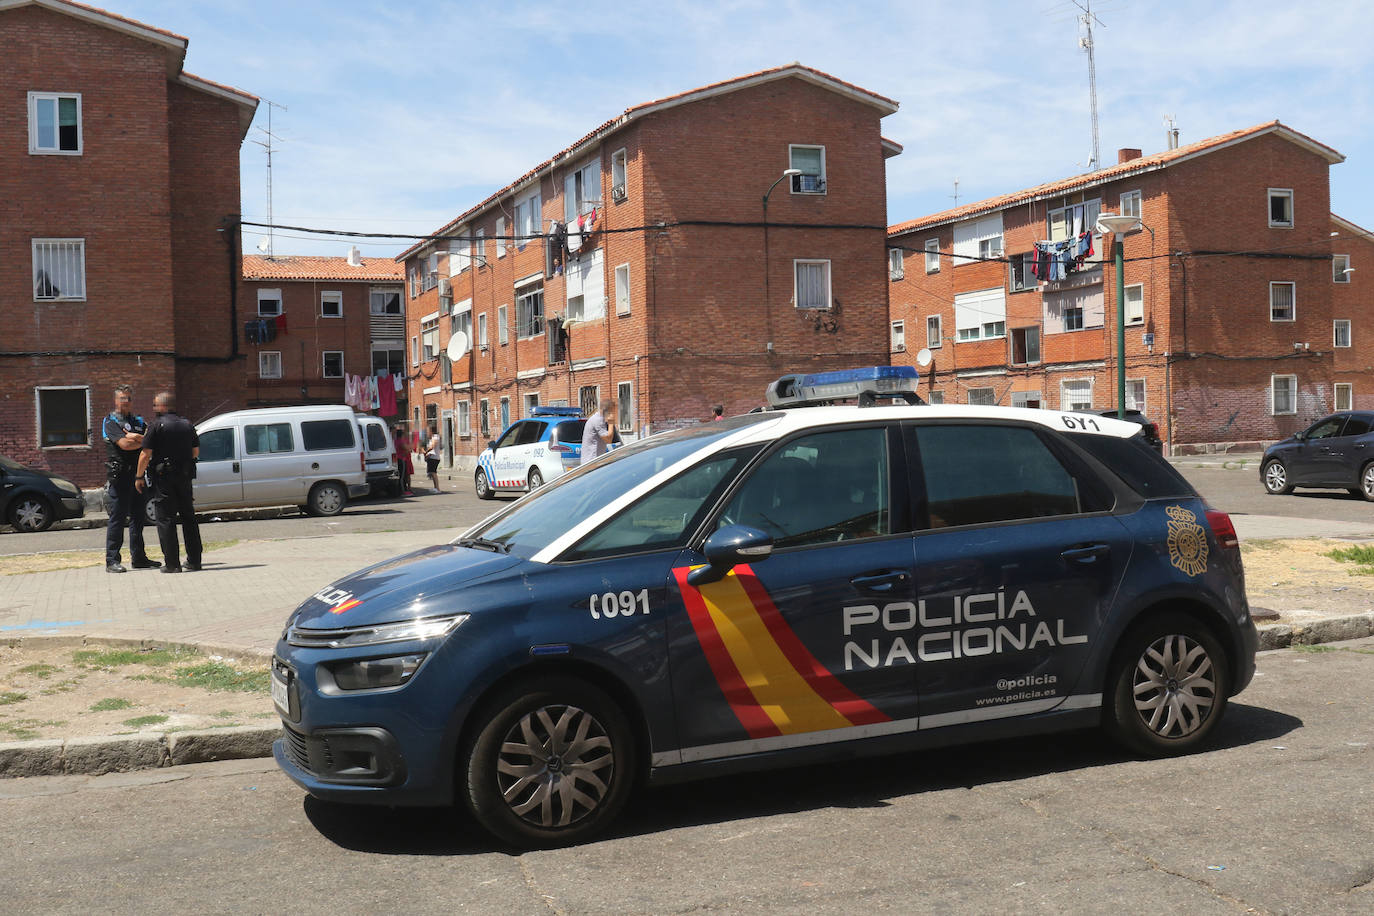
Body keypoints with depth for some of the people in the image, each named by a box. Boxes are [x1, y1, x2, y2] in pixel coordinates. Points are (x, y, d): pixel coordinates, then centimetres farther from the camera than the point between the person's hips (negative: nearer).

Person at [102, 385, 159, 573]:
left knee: (138, 517, 10)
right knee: (117, 518, -6)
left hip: (138, 473, 7)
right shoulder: (110, 422, -1)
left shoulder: (138, 421, 19)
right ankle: (112, 561, -4)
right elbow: (124, 444, -15)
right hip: (119, 475, -7)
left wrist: (135, 437, -9)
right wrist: (143, 441, -3)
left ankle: (138, 558, 17)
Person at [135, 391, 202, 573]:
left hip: (163, 477, -5)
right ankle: (194, 560, 15)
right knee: (188, 518, 13)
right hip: (185, 476, 5)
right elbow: (196, 452, 12)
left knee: (166, 520, 0)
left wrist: (139, 477, -2)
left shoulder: (156, 426, -8)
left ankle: (172, 563, -3)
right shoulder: (188, 425, 8)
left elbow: (145, 455, -11)